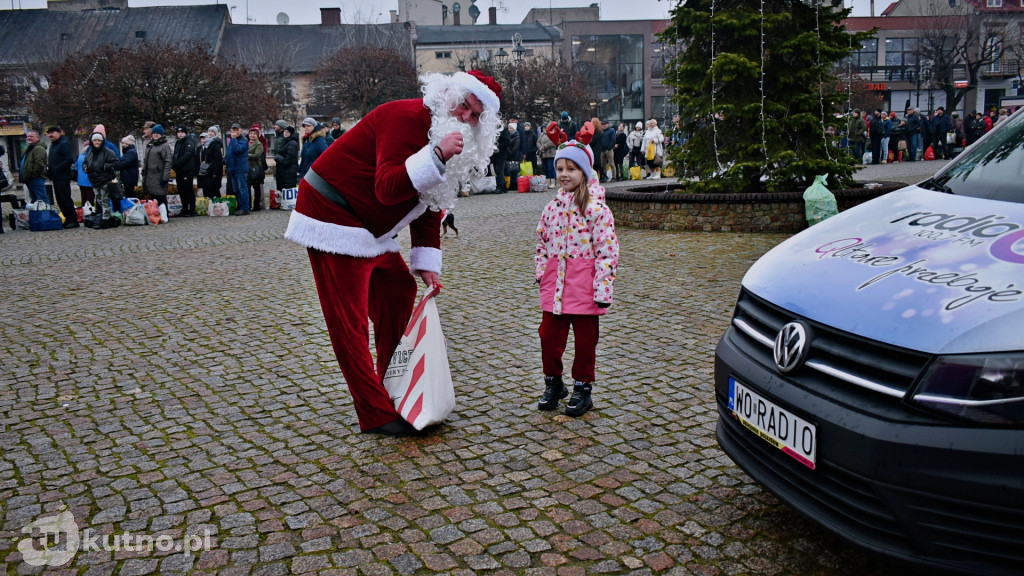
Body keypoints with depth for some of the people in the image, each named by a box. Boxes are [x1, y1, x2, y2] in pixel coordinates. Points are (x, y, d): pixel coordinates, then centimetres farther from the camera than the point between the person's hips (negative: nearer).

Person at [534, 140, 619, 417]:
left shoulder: (596, 208, -10)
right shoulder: (553, 207, 8)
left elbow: (607, 250, -13)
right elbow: (542, 243, 16)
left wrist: (603, 289, -15)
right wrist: (541, 273, 9)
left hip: (584, 288, -5)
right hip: (554, 285, 5)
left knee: (585, 340, 8)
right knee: (549, 335, 9)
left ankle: (582, 388, 23)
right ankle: (553, 383, 28)